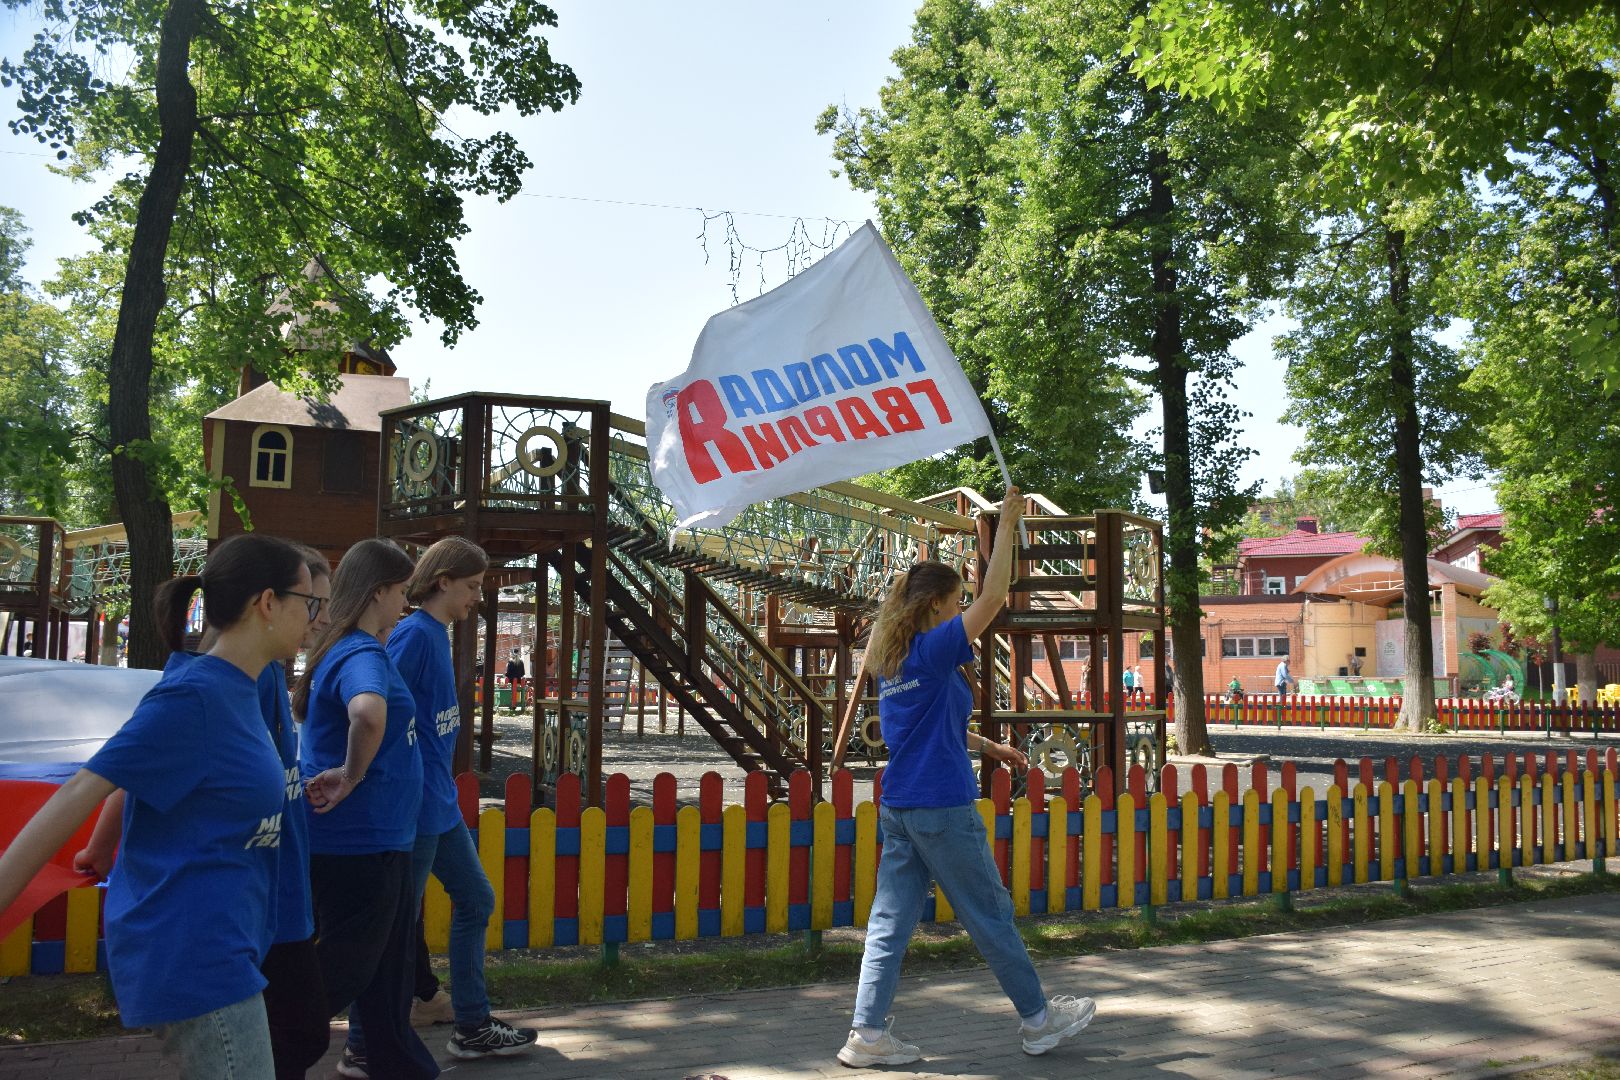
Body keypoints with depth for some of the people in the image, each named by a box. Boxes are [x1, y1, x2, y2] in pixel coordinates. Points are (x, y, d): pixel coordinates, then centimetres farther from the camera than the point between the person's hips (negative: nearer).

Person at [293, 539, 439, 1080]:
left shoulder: (342, 651, 10)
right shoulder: (363, 656, -20)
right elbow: (368, 712, -43)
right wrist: (352, 775, -27)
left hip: (374, 840, 9)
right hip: (359, 844, -9)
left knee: (388, 972, 18)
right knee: (343, 973, 4)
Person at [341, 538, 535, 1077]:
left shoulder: (437, 634, 11)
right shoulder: (414, 634, -17)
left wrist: (439, 784, 15)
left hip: (439, 804, 10)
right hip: (413, 806, -10)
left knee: (476, 899, 17)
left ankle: (472, 1027, 27)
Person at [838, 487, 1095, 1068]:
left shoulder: (892, 661, 12)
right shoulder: (934, 649, -13)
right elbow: (992, 597, -16)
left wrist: (986, 748, 29)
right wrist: (1008, 522, -11)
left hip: (898, 805, 8)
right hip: (942, 807, -8)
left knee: (891, 922, 7)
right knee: (991, 918, 5)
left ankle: (867, 1034, 7)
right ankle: (1038, 1019, 19)